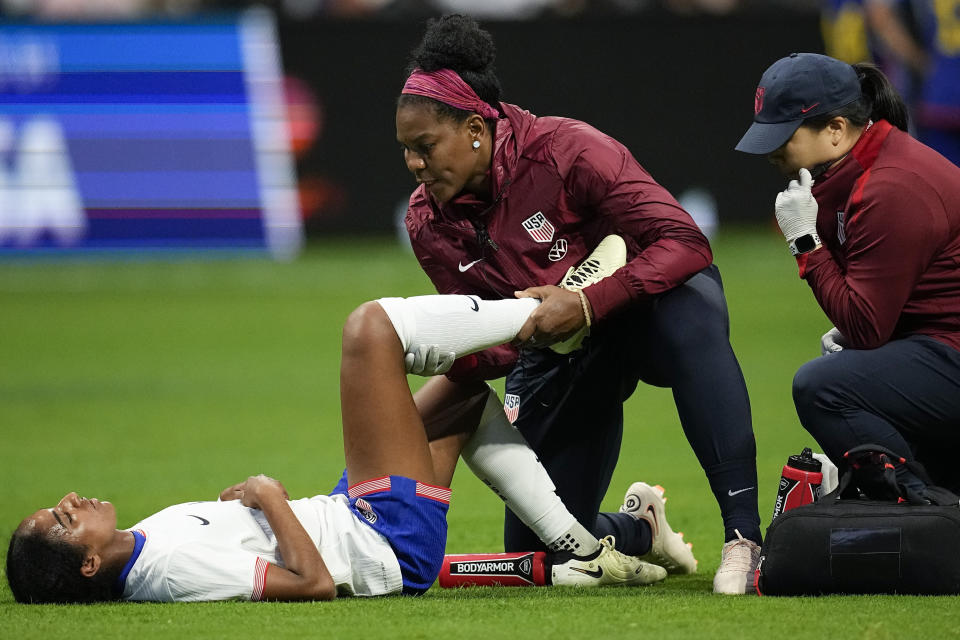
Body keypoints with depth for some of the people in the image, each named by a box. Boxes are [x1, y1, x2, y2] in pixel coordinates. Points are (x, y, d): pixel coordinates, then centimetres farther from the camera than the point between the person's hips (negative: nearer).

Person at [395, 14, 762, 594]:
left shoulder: (566, 151, -25)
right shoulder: (429, 223, -9)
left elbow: (685, 243, -31)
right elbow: (484, 349, -5)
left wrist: (586, 304, -42)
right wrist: (402, 421, -22)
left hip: (640, 315, -5)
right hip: (555, 357, 5)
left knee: (689, 304, -43)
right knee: (540, 552, 2)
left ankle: (744, 533, -43)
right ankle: (637, 529, 39)